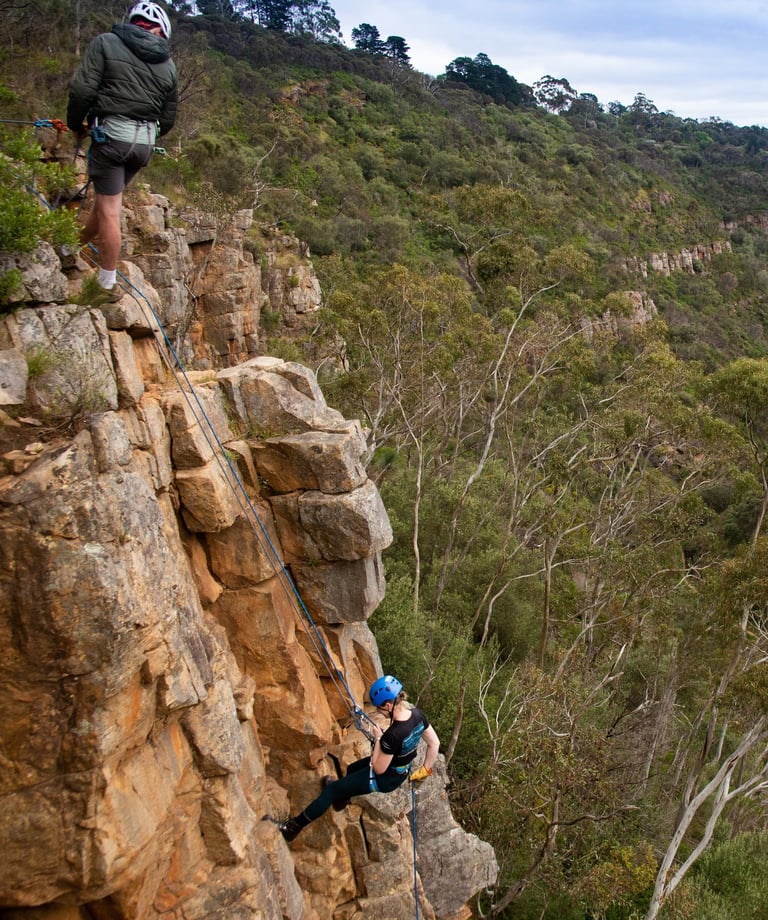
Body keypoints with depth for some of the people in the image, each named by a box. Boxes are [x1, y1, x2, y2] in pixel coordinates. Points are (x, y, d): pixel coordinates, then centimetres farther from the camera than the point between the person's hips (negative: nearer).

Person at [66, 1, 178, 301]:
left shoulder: (106, 43, -1)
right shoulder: (168, 65, 11)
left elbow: (82, 89, -9)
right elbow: (168, 118, 15)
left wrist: (75, 125, 7)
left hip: (111, 133, -5)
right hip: (145, 142, 5)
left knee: (110, 210, -2)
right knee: (109, 197, 22)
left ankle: (109, 284, 2)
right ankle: (81, 240, 41)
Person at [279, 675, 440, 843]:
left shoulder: (393, 735, -39)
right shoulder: (417, 714, -17)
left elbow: (379, 769, -25)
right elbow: (435, 743, -3)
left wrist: (378, 738, -16)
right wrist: (425, 769, 8)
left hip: (384, 779, -8)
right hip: (402, 772, 8)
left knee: (331, 790, 8)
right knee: (351, 769, 34)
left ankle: (296, 825, 23)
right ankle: (341, 796, 64)